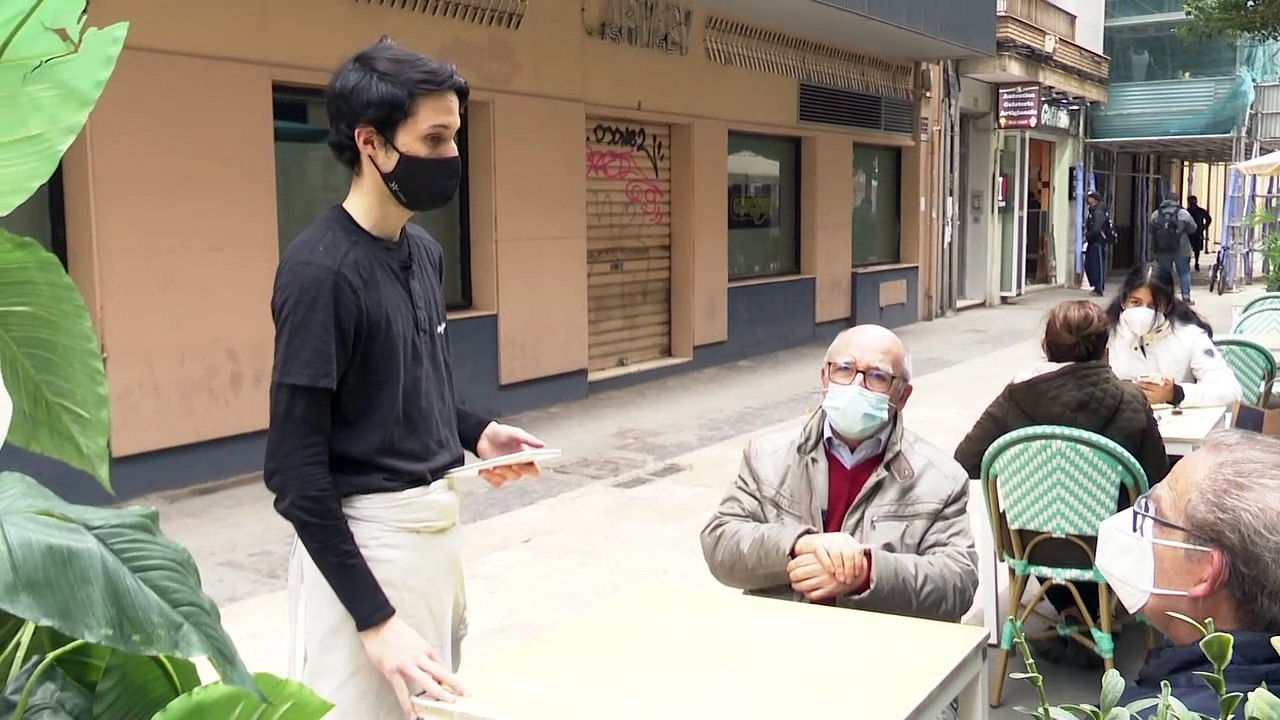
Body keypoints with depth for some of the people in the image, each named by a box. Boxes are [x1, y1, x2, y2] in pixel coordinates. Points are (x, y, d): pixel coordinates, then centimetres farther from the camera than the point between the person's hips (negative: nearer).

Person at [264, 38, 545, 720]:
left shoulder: (424, 253, 6)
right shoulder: (321, 271, -18)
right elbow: (296, 471, -19)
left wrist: (476, 433, 1)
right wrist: (374, 617, -20)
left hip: (438, 519, 8)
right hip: (364, 534, -8)